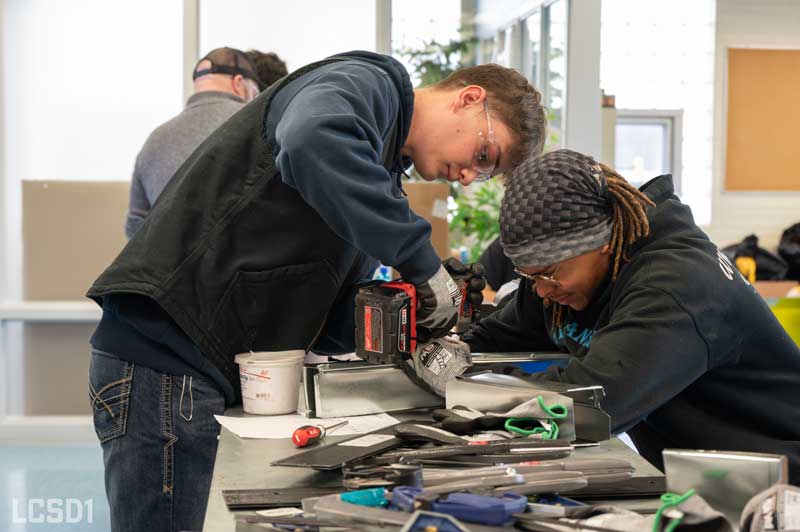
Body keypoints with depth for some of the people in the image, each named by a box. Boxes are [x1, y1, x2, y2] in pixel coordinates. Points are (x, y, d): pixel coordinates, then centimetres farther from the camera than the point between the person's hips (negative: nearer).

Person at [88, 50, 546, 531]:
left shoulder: (384, 180, 21)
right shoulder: (370, 83, -6)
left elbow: (329, 314, 16)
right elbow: (311, 140, -32)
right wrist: (422, 261, -25)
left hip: (223, 372, 10)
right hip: (166, 352, -10)